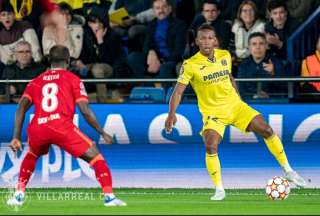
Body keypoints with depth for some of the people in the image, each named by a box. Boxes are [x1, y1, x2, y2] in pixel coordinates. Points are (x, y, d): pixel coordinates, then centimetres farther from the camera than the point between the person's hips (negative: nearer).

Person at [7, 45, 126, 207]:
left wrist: (16, 137, 9)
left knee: (31, 156, 35)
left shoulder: (36, 82, 25)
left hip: (36, 128, 4)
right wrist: (102, 133, 14)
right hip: (61, 126, -4)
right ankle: (109, 196, -9)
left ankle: (19, 194, 26)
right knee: (95, 157, 5)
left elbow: (22, 107, 11)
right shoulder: (73, 79, 15)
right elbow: (85, 110, 5)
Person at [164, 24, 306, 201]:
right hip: (212, 112, -4)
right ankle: (219, 190, -9)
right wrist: (172, 113, -30)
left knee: (267, 130, -4)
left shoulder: (224, 56, 0)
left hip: (234, 105, 4)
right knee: (210, 147, -25)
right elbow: (178, 91, -17)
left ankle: (288, 171, 11)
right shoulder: (190, 65, -15)